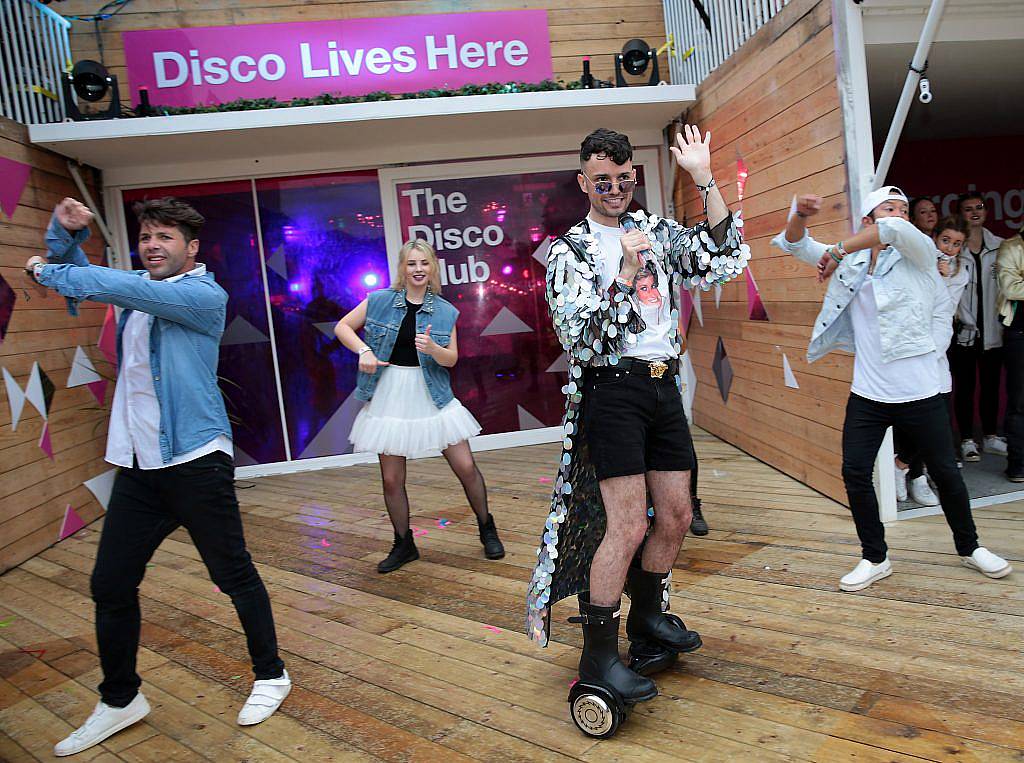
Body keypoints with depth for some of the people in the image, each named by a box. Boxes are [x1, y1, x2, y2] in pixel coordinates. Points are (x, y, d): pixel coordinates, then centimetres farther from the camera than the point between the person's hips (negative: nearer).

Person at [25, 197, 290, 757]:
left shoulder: (205, 295, -10)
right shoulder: (135, 289, 13)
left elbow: (115, 285, -21)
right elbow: (78, 272, 25)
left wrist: (47, 272, -6)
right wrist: (63, 230, 4)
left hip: (196, 460, -7)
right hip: (137, 465, 7)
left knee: (234, 574, 4)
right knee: (109, 585, 10)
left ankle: (270, 675, 24)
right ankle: (119, 700, 29)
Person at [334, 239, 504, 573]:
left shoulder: (445, 311, 3)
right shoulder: (379, 300, 0)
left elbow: (452, 359, 2)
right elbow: (342, 326, 7)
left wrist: (432, 348, -20)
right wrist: (364, 350, -11)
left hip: (432, 396, 1)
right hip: (389, 396, 0)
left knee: (466, 467, -1)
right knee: (392, 479, 4)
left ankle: (487, 530, 22)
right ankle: (404, 545, 25)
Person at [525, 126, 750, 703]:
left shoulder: (658, 231, 14)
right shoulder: (570, 250, 0)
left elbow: (726, 261, 2)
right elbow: (576, 336, -11)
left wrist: (705, 179, -1)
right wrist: (625, 275, -19)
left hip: (664, 386, 6)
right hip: (613, 390, -6)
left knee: (676, 519, 12)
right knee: (628, 526, -11)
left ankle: (647, 619, 35)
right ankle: (598, 659, 2)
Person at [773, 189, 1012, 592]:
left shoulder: (920, 253, -2)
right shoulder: (850, 259, 7)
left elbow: (895, 230, -24)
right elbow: (795, 244, 4)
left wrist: (838, 251, -16)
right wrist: (801, 214, -17)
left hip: (919, 391, -2)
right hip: (867, 393, 2)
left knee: (945, 472, 11)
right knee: (855, 473, -2)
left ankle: (969, 546, 35)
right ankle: (875, 558, 16)